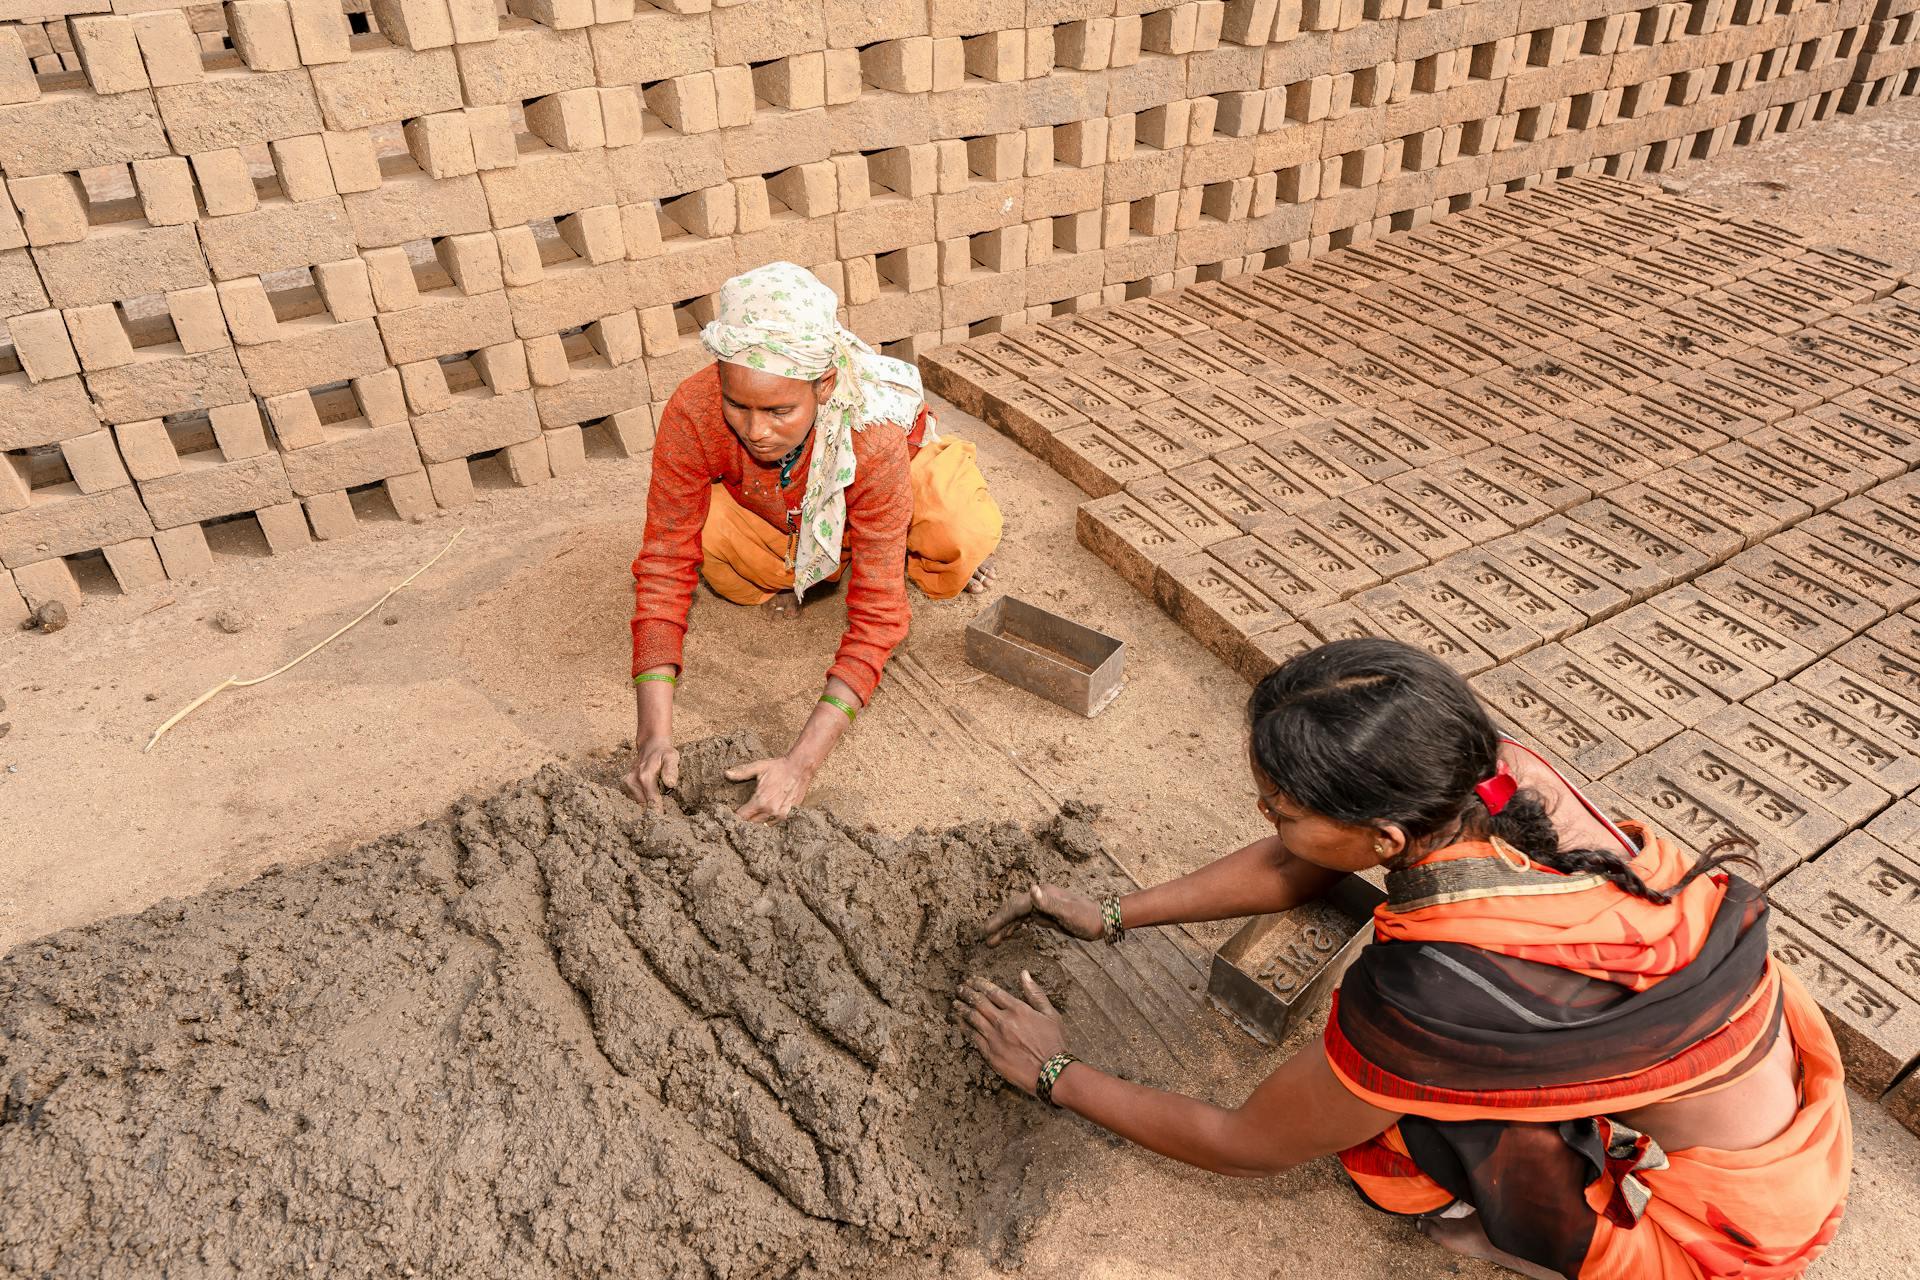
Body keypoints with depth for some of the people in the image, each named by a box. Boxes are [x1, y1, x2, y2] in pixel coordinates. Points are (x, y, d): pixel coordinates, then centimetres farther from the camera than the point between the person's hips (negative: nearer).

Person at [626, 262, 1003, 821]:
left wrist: (801, 762, -50)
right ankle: (798, 575, 6)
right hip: (777, 517, 2)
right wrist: (654, 734, -42)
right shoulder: (692, 415, -37)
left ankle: (912, 562, 5)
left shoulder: (872, 436, -43)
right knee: (718, 556, -31)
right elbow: (665, 565, -32)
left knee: (967, 534, -33)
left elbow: (876, 613, -41)